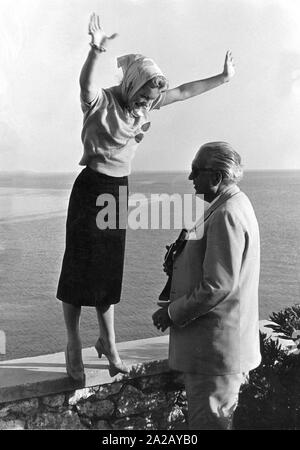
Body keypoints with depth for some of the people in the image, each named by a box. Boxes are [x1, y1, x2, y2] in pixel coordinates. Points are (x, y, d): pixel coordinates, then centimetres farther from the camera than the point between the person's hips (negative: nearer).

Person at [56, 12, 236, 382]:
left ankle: (108, 341, 24)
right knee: (79, 267, 1)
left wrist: (223, 77, 15)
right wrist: (96, 52, -58)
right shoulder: (101, 101, -17)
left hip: (120, 189, 6)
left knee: (109, 269, 12)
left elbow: (185, 91, 12)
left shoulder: (146, 102, 3)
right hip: (91, 186, -6)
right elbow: (86, 84, -39)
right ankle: (73, 346, 13)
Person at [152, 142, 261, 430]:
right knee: (218, 418, 21)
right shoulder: (229, 207, 13)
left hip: (216, 347, -11)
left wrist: (173, 313, -16)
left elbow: (218, 286, -25)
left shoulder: (227, 215, -21)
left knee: (209, 422, 1)